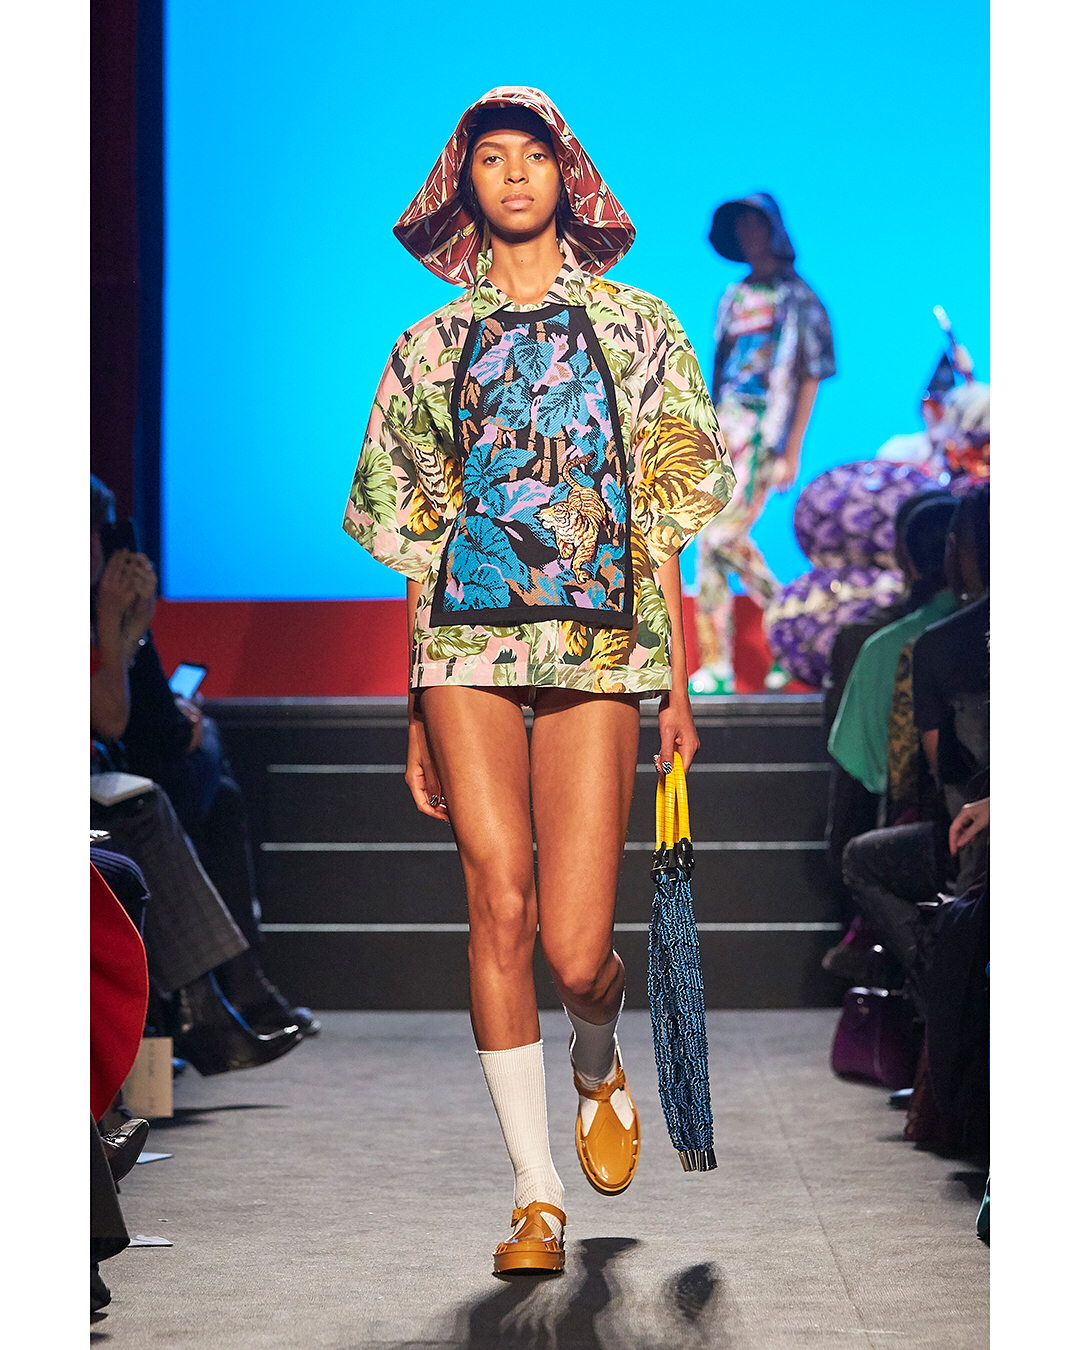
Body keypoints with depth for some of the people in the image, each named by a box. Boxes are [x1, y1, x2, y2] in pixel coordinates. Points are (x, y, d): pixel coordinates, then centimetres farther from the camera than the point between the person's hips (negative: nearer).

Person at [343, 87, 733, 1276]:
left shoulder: (634, 330, 13)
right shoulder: (434, 345, 15)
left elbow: (659, 524, 11)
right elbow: (419, 544, 14)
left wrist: (678, 688, 6)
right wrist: (417, 714, 10)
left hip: (599, 644, -1)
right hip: (468, 643, 1)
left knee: (578, 947, -8)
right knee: (499, 899, -13)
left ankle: (598, 1069, 29)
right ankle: (535, 1188, -3)